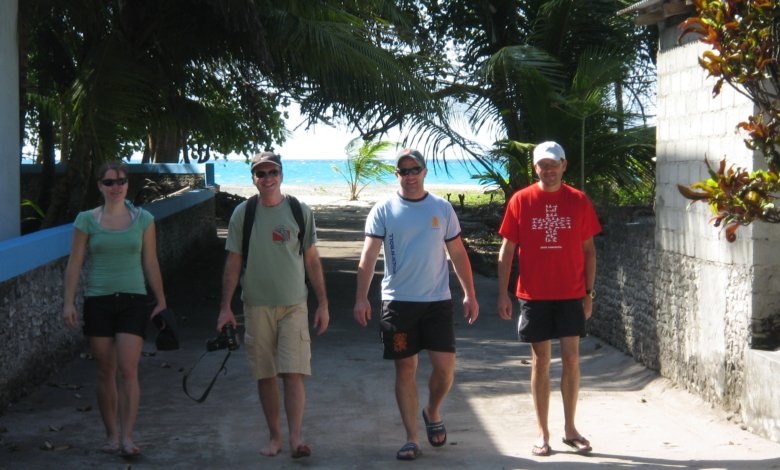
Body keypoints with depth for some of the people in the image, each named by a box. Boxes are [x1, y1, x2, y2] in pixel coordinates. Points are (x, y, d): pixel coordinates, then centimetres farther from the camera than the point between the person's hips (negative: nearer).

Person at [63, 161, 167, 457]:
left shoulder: (143, 219, 5)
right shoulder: (87, 220, 2)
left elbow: (150, 263, 9)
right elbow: (74, 263, 2)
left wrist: (161, 301, 9)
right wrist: (69, 302, -5)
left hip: (133, 301, 0)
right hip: (98, 300, 0)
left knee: (128, 370, -10)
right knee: (106, 372, 5)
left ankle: (127, 437, -10)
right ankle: (111, 435, 14)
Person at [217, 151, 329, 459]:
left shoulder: (300, 212, 3)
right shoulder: (242, 214, 3)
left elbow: (312, 261, 7)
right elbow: (233, 263, 6)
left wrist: (323, 304, 4)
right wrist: (225, 307, 0)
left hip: (294, 304, -1)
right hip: (257, 305, 1)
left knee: (293, 373, -11)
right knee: (265, 376, 5)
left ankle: (296, 437, -12)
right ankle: (274, 436, 16)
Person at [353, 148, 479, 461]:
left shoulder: (442, 209, 6)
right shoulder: (383, 211, 0)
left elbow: (458, 254, 10)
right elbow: (368, 256, -6)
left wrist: (470, 294, 5)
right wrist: (361, 298, -17)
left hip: (438, 300, 1)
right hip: (398, 302, -1)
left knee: (445, 365, -4)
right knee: (405, 369, 2)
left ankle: (432, 412, 26)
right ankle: (412, 440, 10)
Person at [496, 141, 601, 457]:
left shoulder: (578, 201, 2)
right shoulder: (520, 201, -1)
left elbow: (588, 249, 7)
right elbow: (507, 249, 1)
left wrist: (589, 292, 3)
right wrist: (503, 293, -4)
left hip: (571, 294, 1)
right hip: (534, 295, -1)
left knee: (571, 359, 1)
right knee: (540, 360, 4)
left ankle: (570, 428, 14)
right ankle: (542, 433, 12)